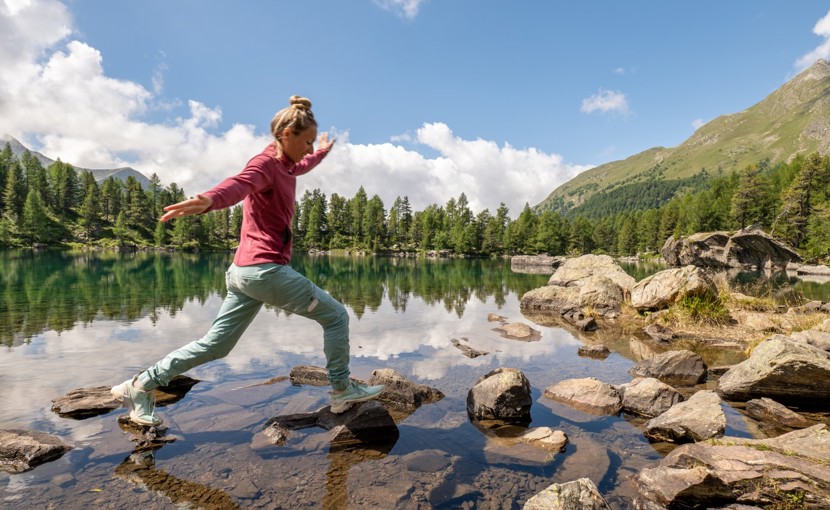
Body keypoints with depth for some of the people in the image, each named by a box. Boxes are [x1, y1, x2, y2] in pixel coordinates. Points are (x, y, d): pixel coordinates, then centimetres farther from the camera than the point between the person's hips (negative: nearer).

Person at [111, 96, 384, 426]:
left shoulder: (285, 165, 16)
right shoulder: (264, 164, -11)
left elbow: (302, 166, 42)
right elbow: (237, 184, -35)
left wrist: (322, 152, 60)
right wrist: (208, 201, -57)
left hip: (245, 272, 9)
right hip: (266, 269, -9)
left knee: (216, 344, 14)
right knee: (336, 315, 2)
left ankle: (140, 385, 23)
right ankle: (342, 390, 13)